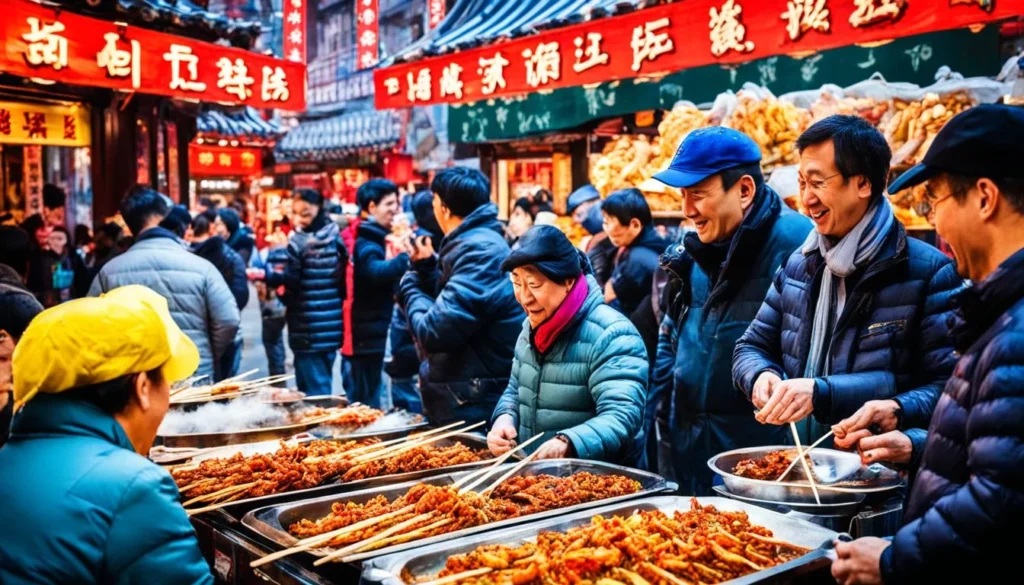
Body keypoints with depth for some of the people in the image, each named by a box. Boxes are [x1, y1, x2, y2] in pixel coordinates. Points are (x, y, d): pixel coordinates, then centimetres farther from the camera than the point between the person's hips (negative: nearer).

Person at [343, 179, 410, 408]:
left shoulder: (372, 237, 16)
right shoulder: (367, 242, -16)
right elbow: (378, 271, -37)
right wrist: (406, 256, -48)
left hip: (368, 333, 10)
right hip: (367, 335, -10)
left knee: (361, 401, 16)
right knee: (366, 402, -3)